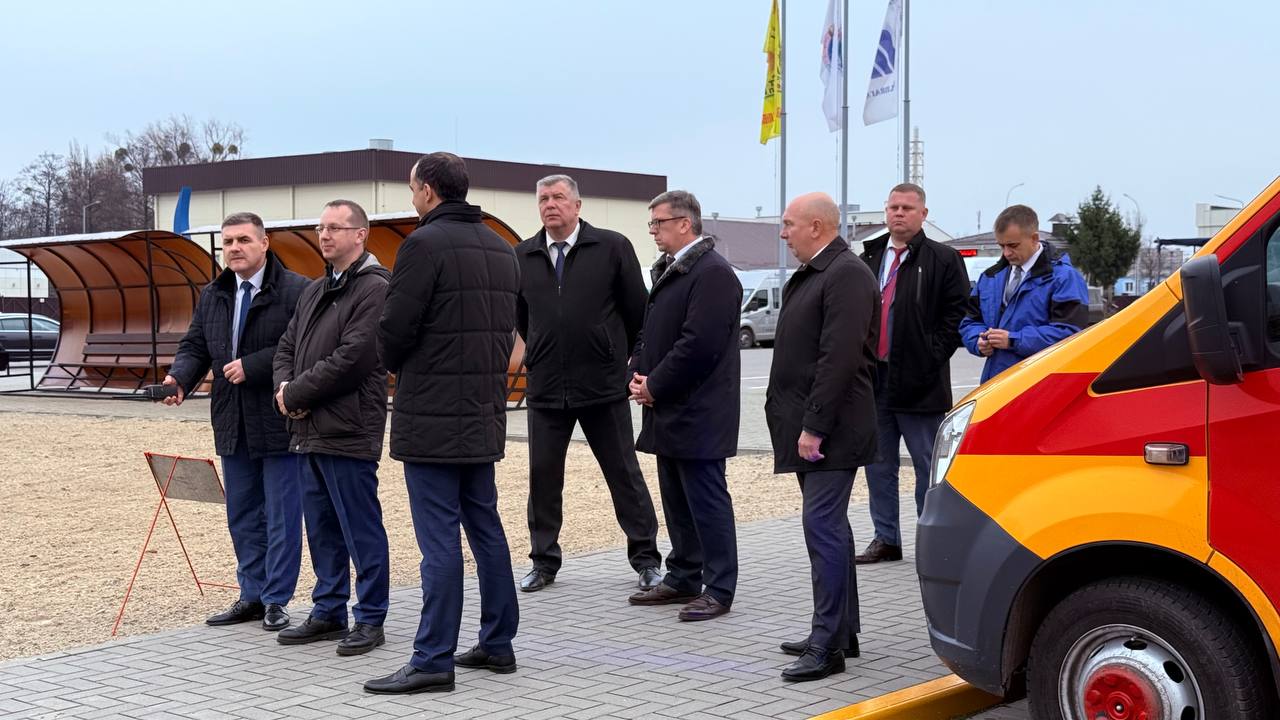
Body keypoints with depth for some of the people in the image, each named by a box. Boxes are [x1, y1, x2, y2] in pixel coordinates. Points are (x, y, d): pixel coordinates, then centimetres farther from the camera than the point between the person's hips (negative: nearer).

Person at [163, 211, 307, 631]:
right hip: (233, 426, 7)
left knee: (282, 517, 1)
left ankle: (276, 600, 10)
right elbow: (194, 346, 12)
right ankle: (252, 596, 25)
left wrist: (252, 366, -21)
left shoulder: (296, 291, -11)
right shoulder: (212, 296, 12)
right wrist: (179, 377, -8)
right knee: (243, 517, 14)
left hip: (280, 422, -7)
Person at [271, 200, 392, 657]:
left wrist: (296, 394, -10)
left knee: (361, 530, -1)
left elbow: (351, 359, -19)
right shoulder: (315, 291, 18)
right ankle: (329, 613, 25)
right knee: (322, 530, 15)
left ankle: (370, 620, 8)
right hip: (309, 431, 9)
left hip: (349, 432, -9)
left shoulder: (374, 289, -11)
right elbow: (287, 347, 22)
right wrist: (285, 386, 1)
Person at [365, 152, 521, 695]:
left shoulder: (425, 243, -13)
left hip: (432, 418, -8)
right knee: (486, 528, 15)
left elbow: (395, 329, -15)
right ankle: (497, 643, 22)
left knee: (439, 539, -5)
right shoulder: (501, 247, 12)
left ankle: (433, 660, -1)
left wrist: (397, 366, 6)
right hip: (484, 414, 8)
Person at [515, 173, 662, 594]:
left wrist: (618, 357, 9)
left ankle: (645, 559, 14)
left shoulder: (613, 247, -4)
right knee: (543, 476, 7)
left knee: (625, 474, 5)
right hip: (545, 387, 3)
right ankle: (544, 563, 19)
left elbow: (637, 310, 3)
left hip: (603, 385, -3)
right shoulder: (522, 256, 5)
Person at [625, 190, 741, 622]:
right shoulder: (667, 270, 17)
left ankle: (718, 590, 2)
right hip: (670, 410, 10)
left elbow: (698, 344, -22)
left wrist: (656, 386, -15)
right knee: (677, 501, 16)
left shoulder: (713, 273, -15)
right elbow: (650, 331, 21)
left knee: (707, 501, -4)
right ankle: (683, 579, 25)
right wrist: (638, 373, 4)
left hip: (697, 412, -10)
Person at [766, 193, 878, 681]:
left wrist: (814, 426, -23)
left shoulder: (847, 275, -14)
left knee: (823, 526, -10)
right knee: (828, 526, 15)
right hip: (810, 426, 11)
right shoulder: (811, 274, 17)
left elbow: (839, 358, -22)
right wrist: (802, 423, 15)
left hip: (830, 430, -11)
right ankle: (840, 632, 24)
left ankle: (829, 645, -7)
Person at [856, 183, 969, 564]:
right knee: (879, 466, 11)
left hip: (919, 385, -5)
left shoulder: (943, 260, -3)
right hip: (874, 379, 6)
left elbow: (957, 314, -7)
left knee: (928, 468, 2)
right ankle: (886, 539, 21)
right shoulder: (868, 258, 13)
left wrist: (930, 359, -12)